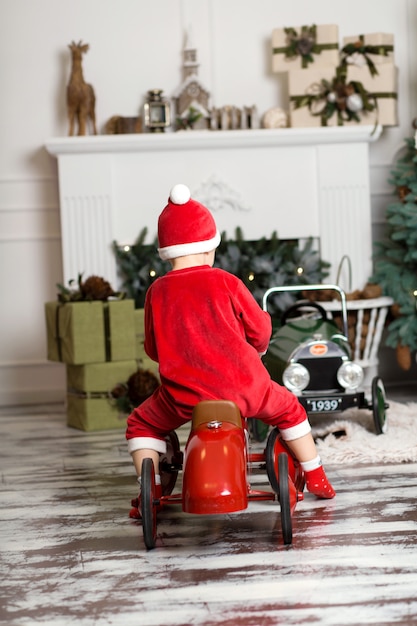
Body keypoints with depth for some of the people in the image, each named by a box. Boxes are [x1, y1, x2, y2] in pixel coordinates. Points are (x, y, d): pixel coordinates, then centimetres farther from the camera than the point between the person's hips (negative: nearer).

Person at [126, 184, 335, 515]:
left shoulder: (157, 291, 2)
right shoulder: (226, 283, -2)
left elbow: (152, 348, 10)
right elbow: (260, 329, 4)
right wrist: (255, 351, 27)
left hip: (183, 395, 0)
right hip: (241, 387, 0)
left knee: (141, 423, 26)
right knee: (289, 409, 26)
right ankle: (316, 479, 31)